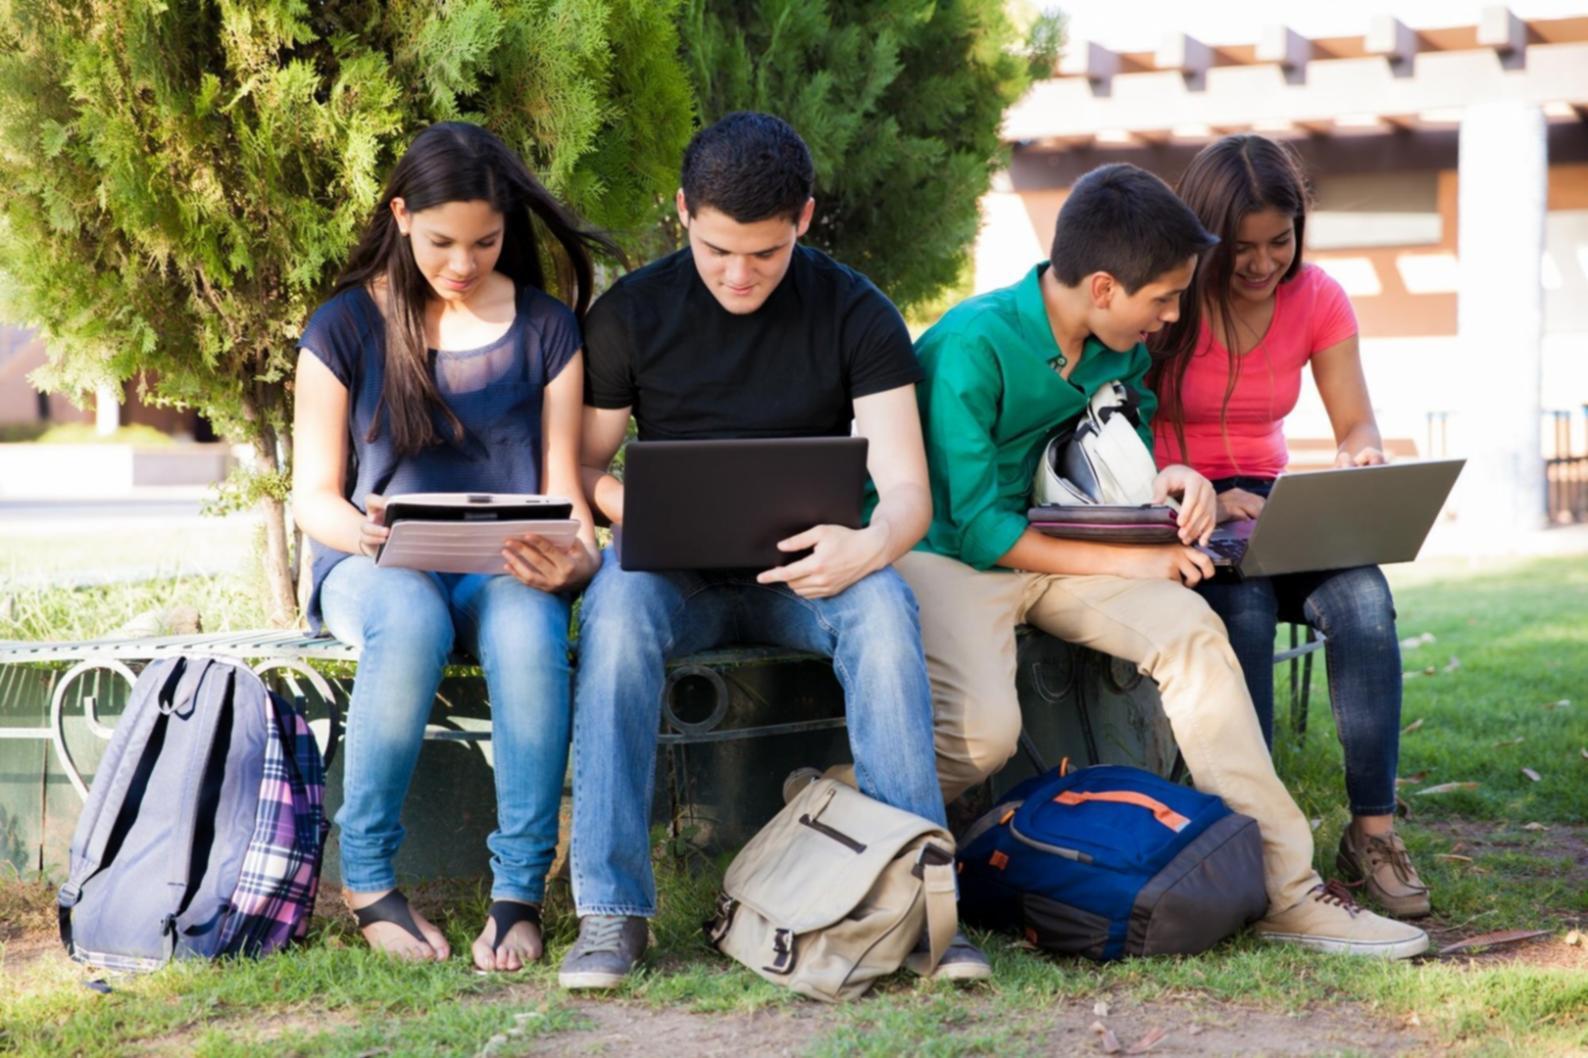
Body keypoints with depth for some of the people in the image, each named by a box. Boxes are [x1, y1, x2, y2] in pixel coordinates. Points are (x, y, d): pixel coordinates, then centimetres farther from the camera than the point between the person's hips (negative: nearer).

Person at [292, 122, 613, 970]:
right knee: (410, 622, -39)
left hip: (503, 569, 1)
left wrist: (576, 558, -19)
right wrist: (363, 533, -22)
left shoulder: (545, 329, 7)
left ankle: (519, 894, -29)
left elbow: (562, 488, 5)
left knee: (527, 630, -37)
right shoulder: (345, 328, 3)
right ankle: (368, 881, -23)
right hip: (375, 566, -1)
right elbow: (313, 495, 2)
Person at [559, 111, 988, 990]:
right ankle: (610, 906, -33)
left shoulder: (856, 315, -1)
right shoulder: (630, 313, 1)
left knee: (882, 603, -34)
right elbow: (585, 468, 6)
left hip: (803, 573, 0)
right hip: (678, 575, 0)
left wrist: (868, 544, -33)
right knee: (618, 604, -35)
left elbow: (906, 488, -8)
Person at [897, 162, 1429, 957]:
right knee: (984, 726, -34)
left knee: (1187, 629, -17)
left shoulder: (1123, 350, 2)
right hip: (939, 554, -7)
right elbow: (973, 526, -22)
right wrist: (1128, 561, -20)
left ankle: (1285, 887, -16)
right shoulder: (973, 346, -21)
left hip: (1034, 547, 7)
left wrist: (1163, 484, -8)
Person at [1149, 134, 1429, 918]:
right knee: (1244, 604, -36)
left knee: (1364, 597, -27)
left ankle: (1373, 828, -21)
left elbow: (1356, 423, 3)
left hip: (1267, 505, 4)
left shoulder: (1317, 299, 3)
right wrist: (1202, 500, -29)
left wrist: (1360, 459, -22)